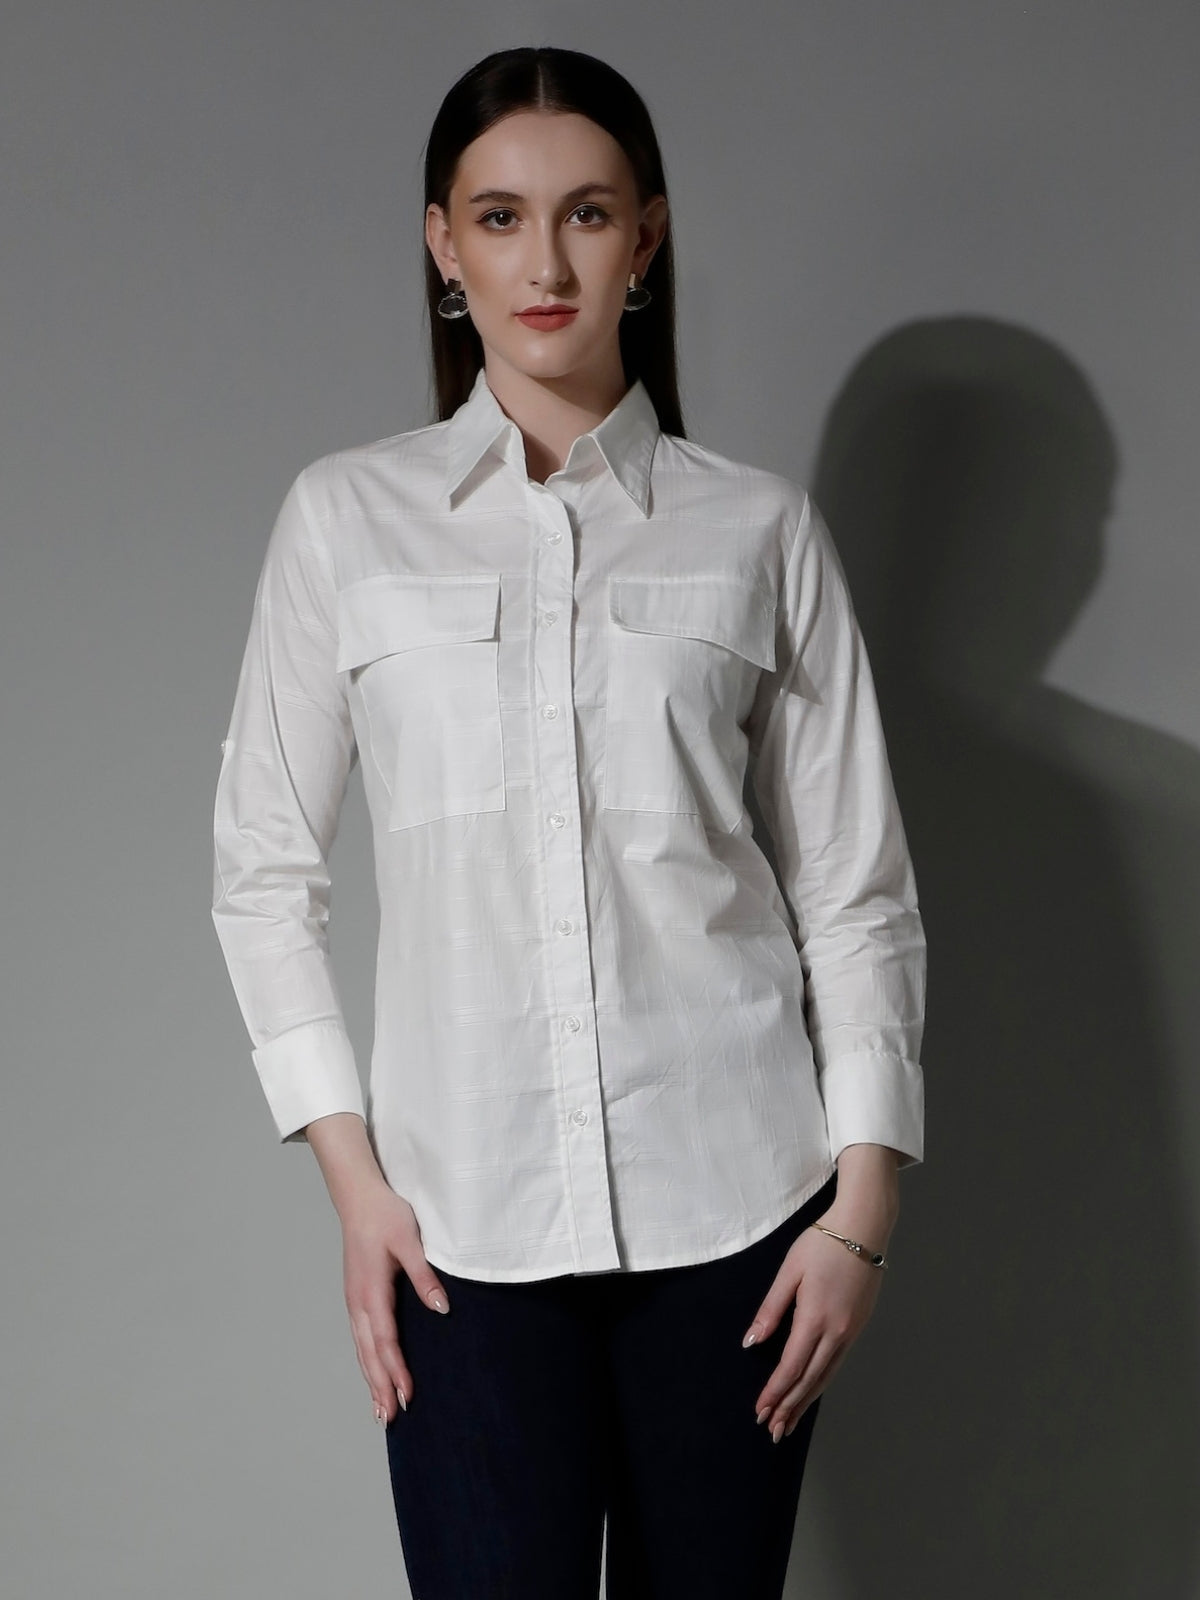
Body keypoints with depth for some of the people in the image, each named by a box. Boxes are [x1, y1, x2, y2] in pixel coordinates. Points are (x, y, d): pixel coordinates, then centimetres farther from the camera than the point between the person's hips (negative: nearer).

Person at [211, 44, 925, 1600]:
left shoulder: (762, 531, 5)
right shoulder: (347, 517, 4)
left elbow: (855, 891, 5)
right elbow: (264, 871, 7)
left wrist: (862, 1203, -1)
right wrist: (351, 1175, 0)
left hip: (731, 1205, 1)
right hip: (468, 1221, 0)